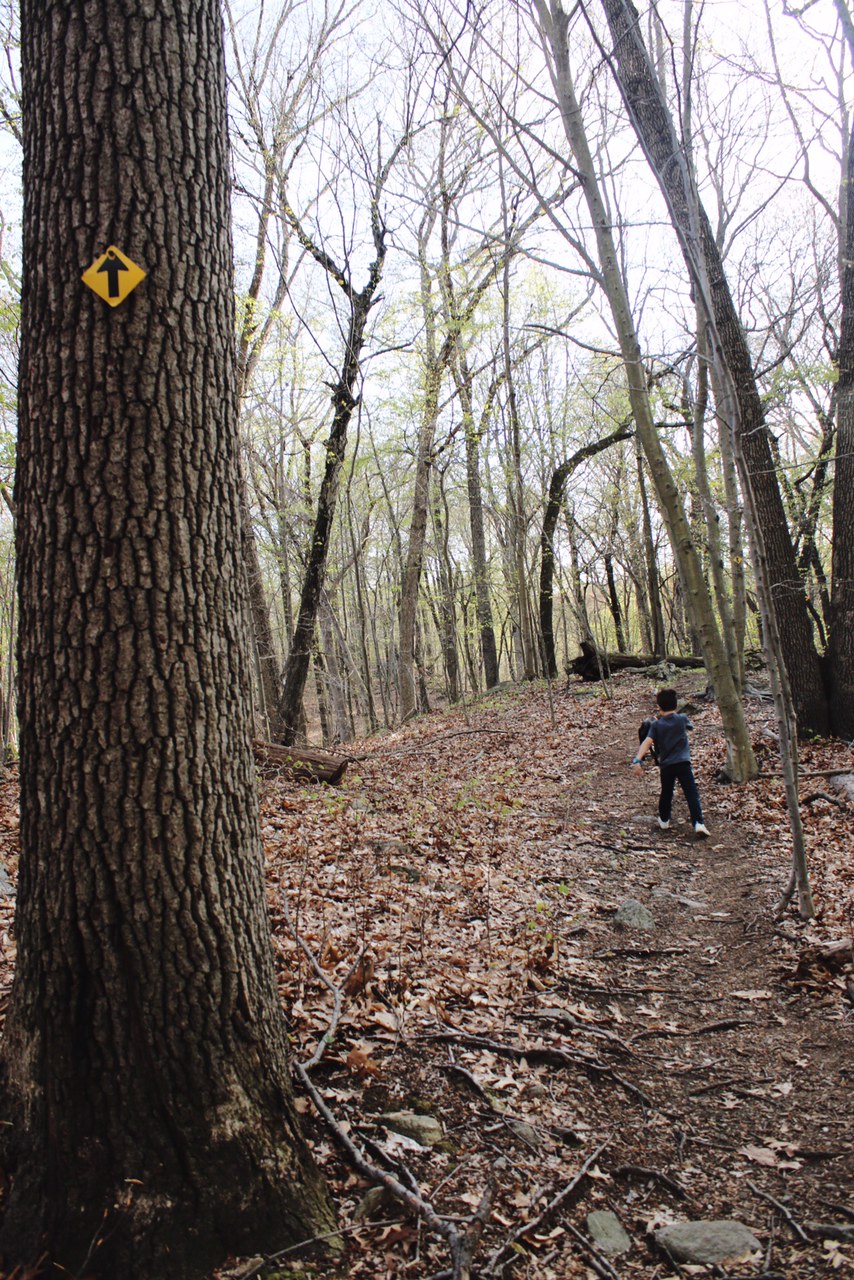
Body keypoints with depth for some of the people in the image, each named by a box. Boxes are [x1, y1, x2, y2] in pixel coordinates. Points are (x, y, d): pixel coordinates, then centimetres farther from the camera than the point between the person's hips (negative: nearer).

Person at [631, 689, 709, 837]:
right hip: (683, 762, -1)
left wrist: (637, 760, -24)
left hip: (666, 765, 1)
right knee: (692, 794, -4)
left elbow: (647, 742, -16)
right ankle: (698, 823, -15)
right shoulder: (682, 719, 1)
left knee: (666, 793, 20)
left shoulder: (656, 725, -2)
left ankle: (664, 820, 35)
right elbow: (689, 726, 25)